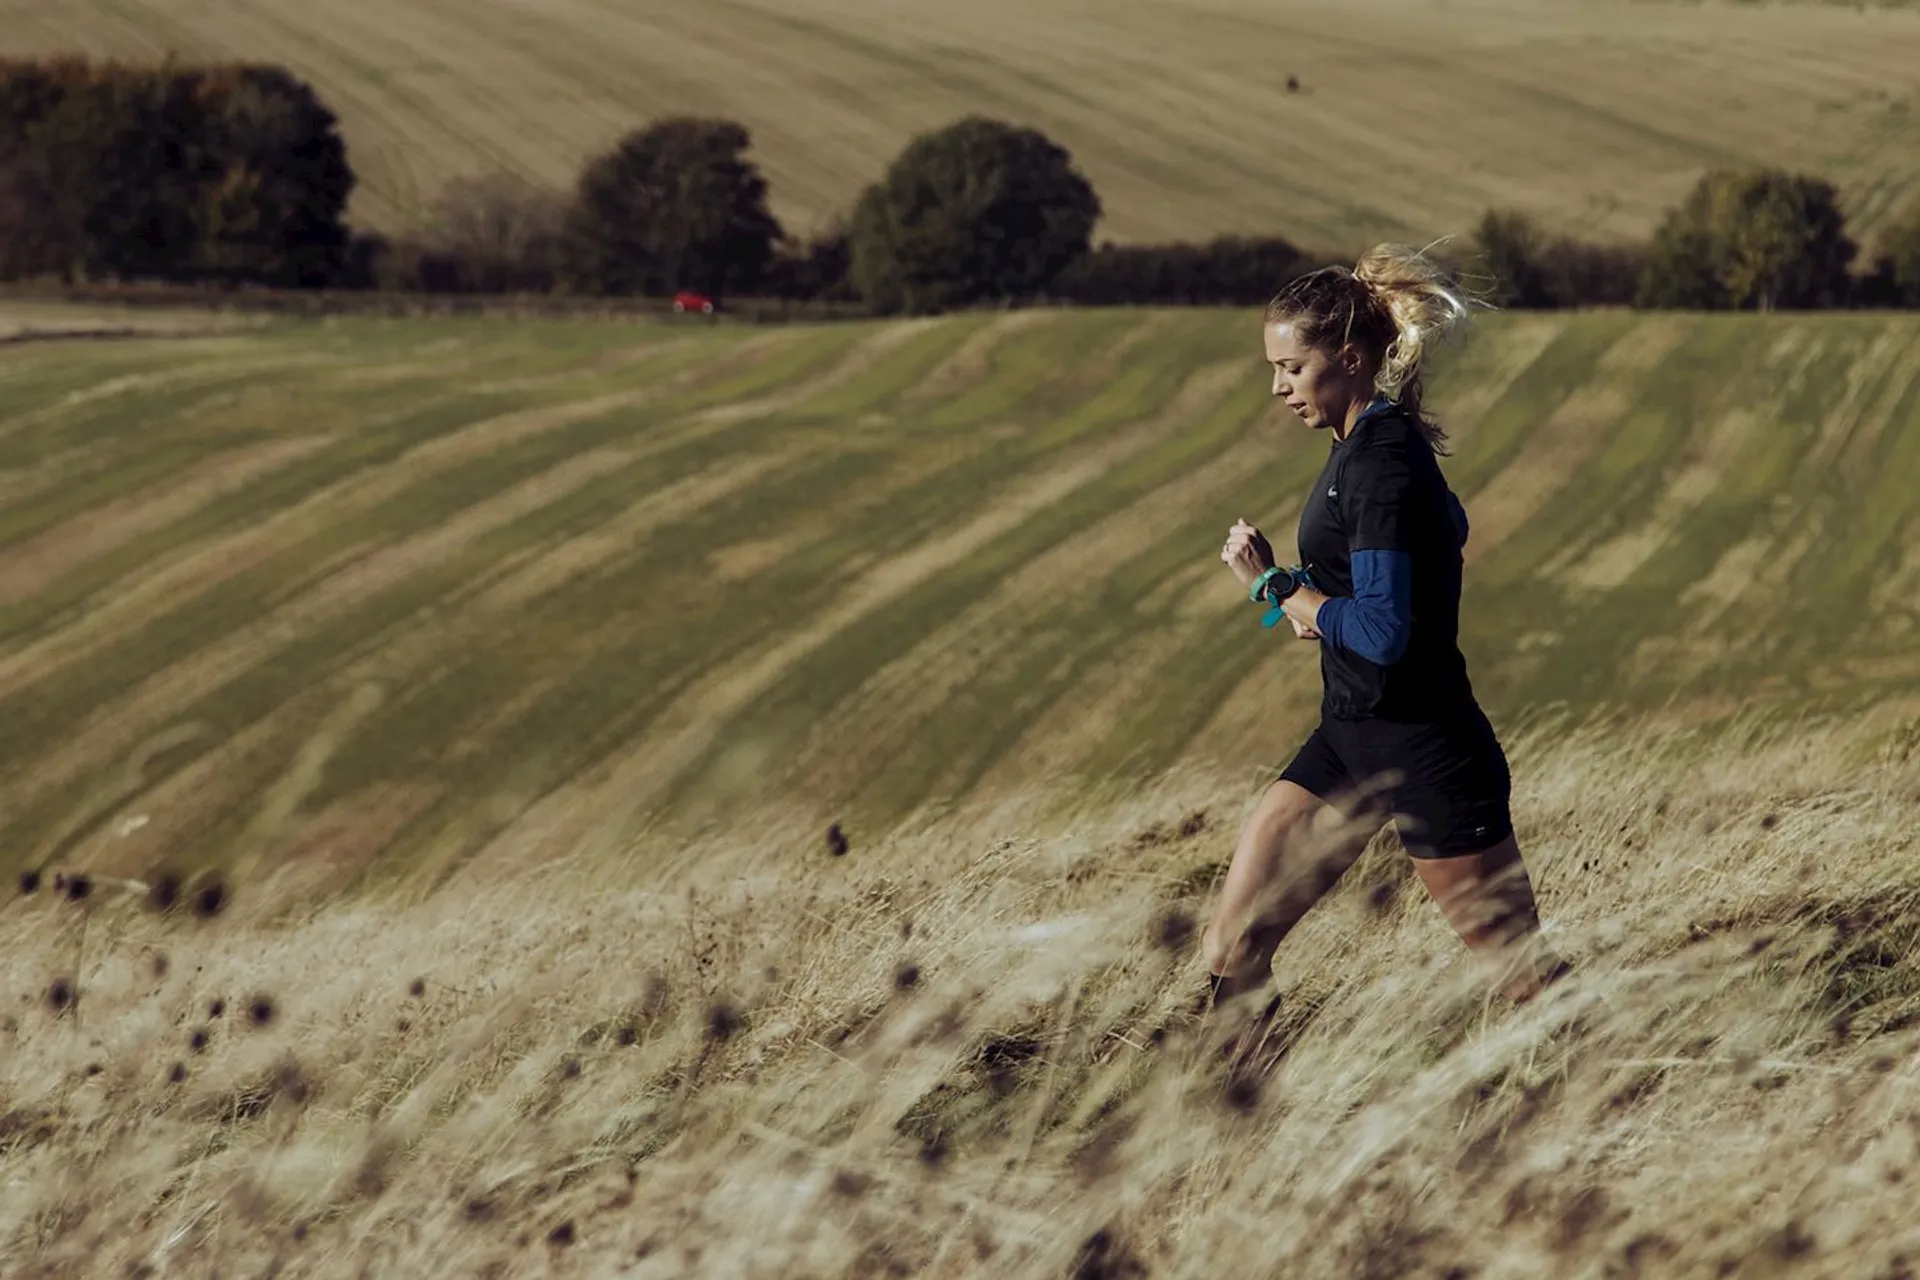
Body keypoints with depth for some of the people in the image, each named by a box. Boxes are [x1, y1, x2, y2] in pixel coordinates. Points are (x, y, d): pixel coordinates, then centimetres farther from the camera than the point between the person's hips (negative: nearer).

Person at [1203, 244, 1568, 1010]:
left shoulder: (1382, 464, -20)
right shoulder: (1364, 444, 9)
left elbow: (1383, 633, -26)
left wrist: (1275, 587, -15)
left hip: (1425, 753, -10)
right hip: (1354, 738, 10)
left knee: (1522, 971, -1)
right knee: (1232, 948, 4)